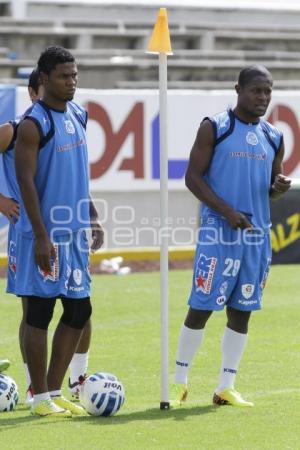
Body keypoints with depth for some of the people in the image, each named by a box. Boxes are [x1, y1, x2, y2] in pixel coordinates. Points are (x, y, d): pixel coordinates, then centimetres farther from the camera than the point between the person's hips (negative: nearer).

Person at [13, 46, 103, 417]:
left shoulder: (78, 116, 11)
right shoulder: (33, 124, -13)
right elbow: (26, 181, -16)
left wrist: (93, 218, 19)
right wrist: (41, 236, -20)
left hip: (74, 233, 8)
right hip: (45, 235, -8)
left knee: (78, 310, 9)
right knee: (40, 311, -2)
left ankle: (54, 391, 17)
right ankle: (40, 397, 6)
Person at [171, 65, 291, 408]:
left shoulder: (273, 138, 12)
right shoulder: (214, 128, -4)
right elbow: (193, 177, -7)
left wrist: (278, 188, -5)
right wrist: (227, 211, -17)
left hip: (257, 235, 5)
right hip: (218, 233, -5)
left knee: (241, 311, 6)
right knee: (201, 307, -4)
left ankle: (226, 387, 13)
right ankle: (179, 382, 7)